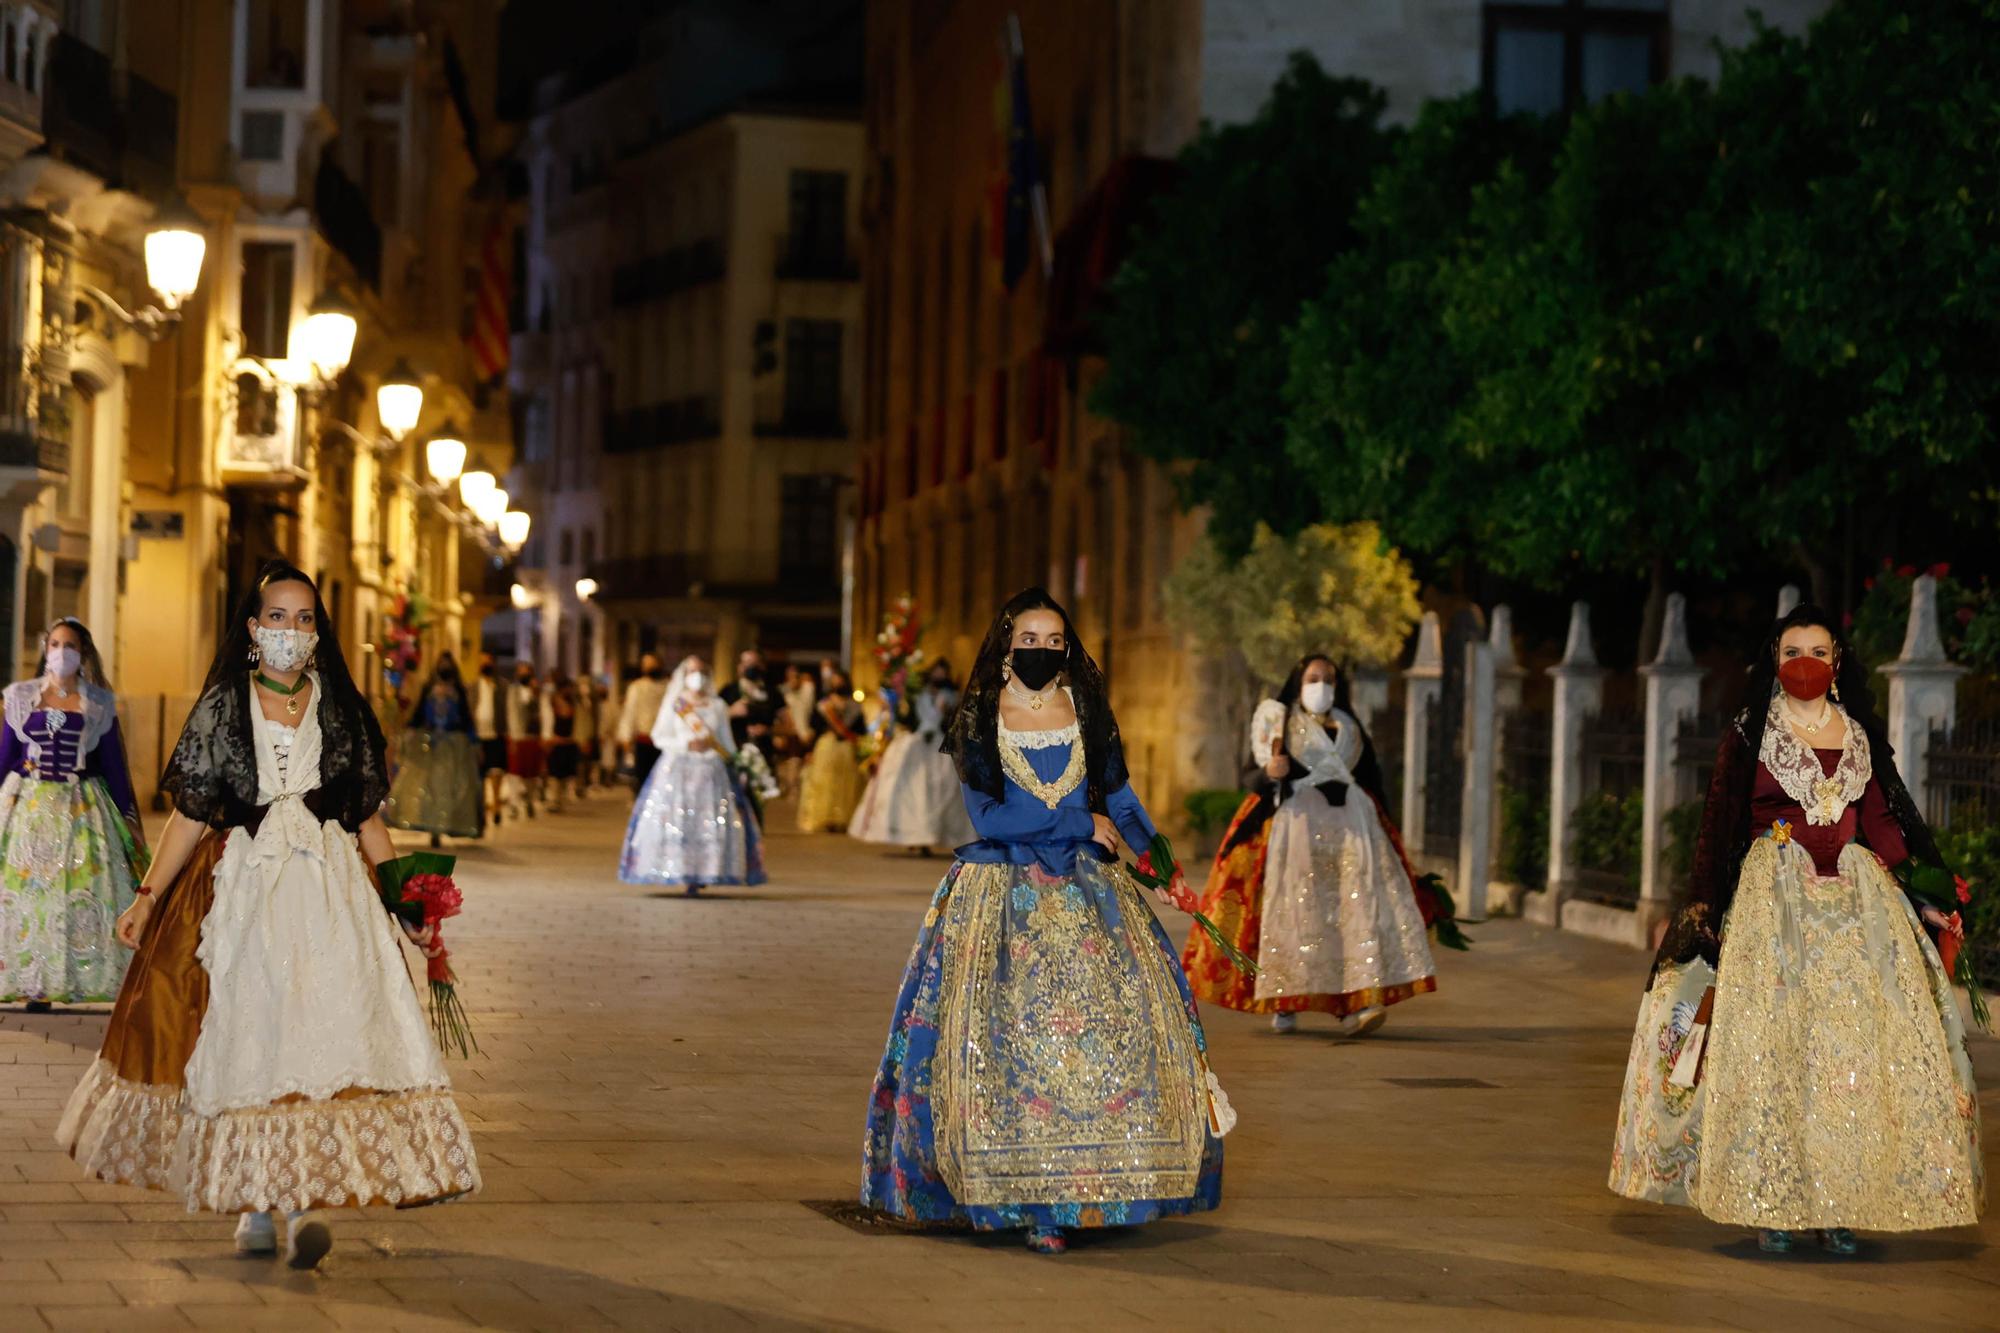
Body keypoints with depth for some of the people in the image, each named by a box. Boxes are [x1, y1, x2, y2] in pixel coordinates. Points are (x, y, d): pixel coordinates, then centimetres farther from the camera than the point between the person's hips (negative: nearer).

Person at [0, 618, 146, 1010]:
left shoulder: (99, 703, 5)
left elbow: (114, 764, 9)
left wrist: (129, 817, 8)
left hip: (81, 809, 0)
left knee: (82, 891, -6)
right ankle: (32, 982, -2)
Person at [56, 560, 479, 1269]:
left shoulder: (342, 710, 10)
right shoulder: (220, 710, 5)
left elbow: (367, 817, 12)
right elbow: (192, 814, 5)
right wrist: (148, 897, -1)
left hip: (328, 891, 1)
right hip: (242, 890, -1)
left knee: (324, 1034, -12)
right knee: (243, 1039, -1)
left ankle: (298, 1203, -14)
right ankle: (252, 1206, 10)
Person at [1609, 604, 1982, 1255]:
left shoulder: (1862, 735, 12)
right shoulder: (1748, 734, 3)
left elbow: (1883, 823, 12)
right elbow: (1718, 827, 2)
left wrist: (1924, 900, 6)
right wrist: (1702, 909, -5)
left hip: (1857, 902, 3)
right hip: (1772, 901, -3)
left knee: (1854, 1047, -2)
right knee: (1771, 1045, -7)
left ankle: (1838, 1205, 2)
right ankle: (1771, 1206, -3)